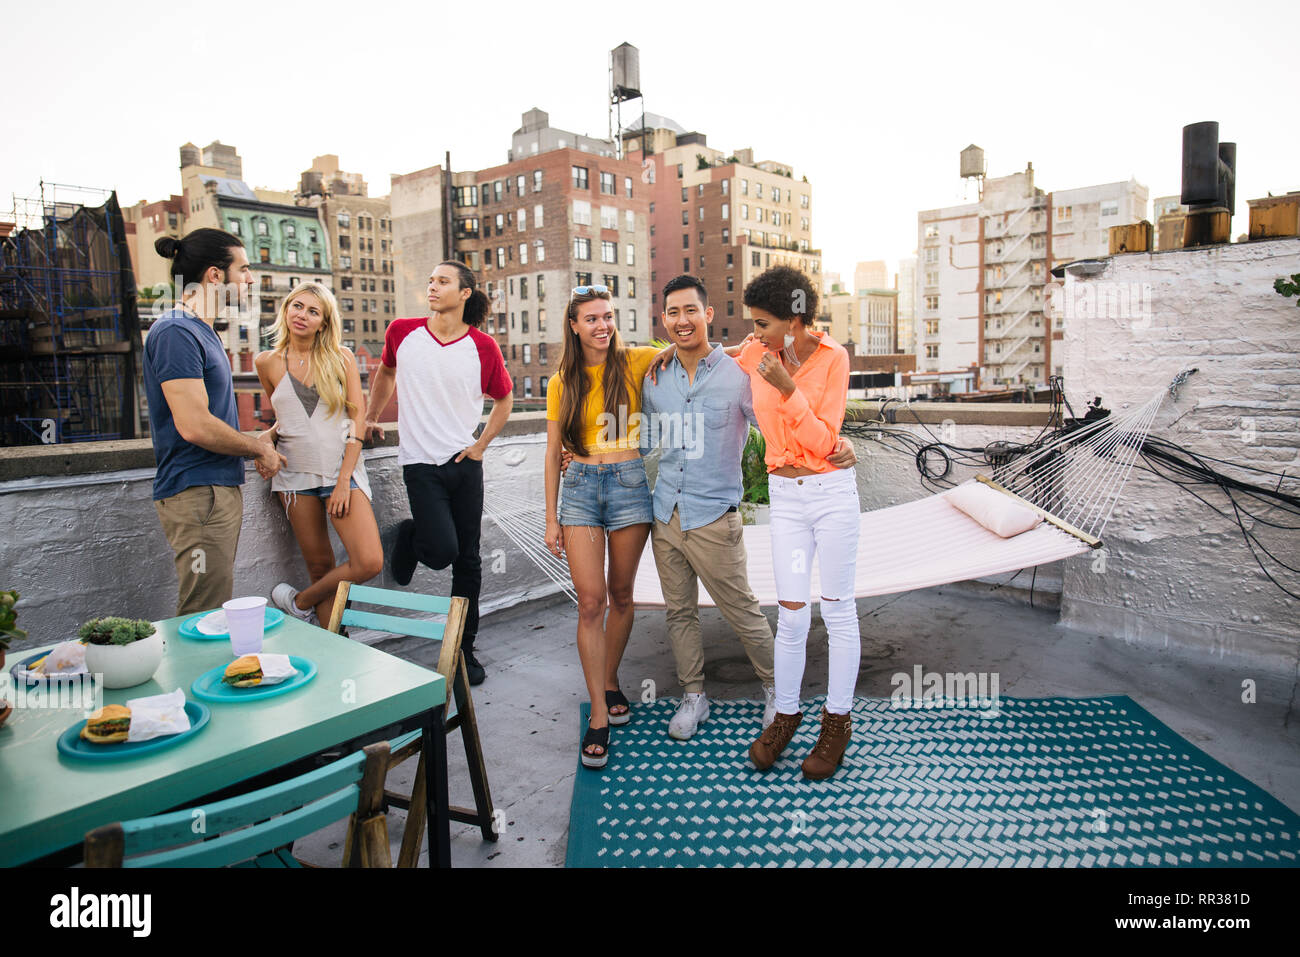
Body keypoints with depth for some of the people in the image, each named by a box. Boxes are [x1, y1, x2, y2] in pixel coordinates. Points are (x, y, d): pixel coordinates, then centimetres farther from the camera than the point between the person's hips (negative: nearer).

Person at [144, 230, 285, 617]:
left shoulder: (201, 331, 18)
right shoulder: (176, 332, -15)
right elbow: (195, 426, -22)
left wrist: (256, 443, 12)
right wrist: (258, 448, -8)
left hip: (220, 487, 10)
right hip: (198, 493, -10)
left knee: (213, 612, 17)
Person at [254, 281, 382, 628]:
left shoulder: (341, 357, 1)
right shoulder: (268, 362, 6)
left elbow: (358, 417, -4)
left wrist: (344, 480, -10)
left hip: (342, 469, -1)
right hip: (296, 472, 1)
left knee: (370, 563, -14)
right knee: (320, 566, 5)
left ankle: (299, 601, 10)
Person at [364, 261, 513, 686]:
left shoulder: (483, 346, -2)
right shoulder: (402, 332, 0)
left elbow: (504, 398, 11)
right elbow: (385, 373, 20)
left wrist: (482, 444, 3)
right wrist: (371, 418, 23)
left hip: (465, 463, 1)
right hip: (421, 462, -1)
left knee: (468, 561, 7)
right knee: (441, 550, -17)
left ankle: (465, 648, 23)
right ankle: (408, 536, 21)